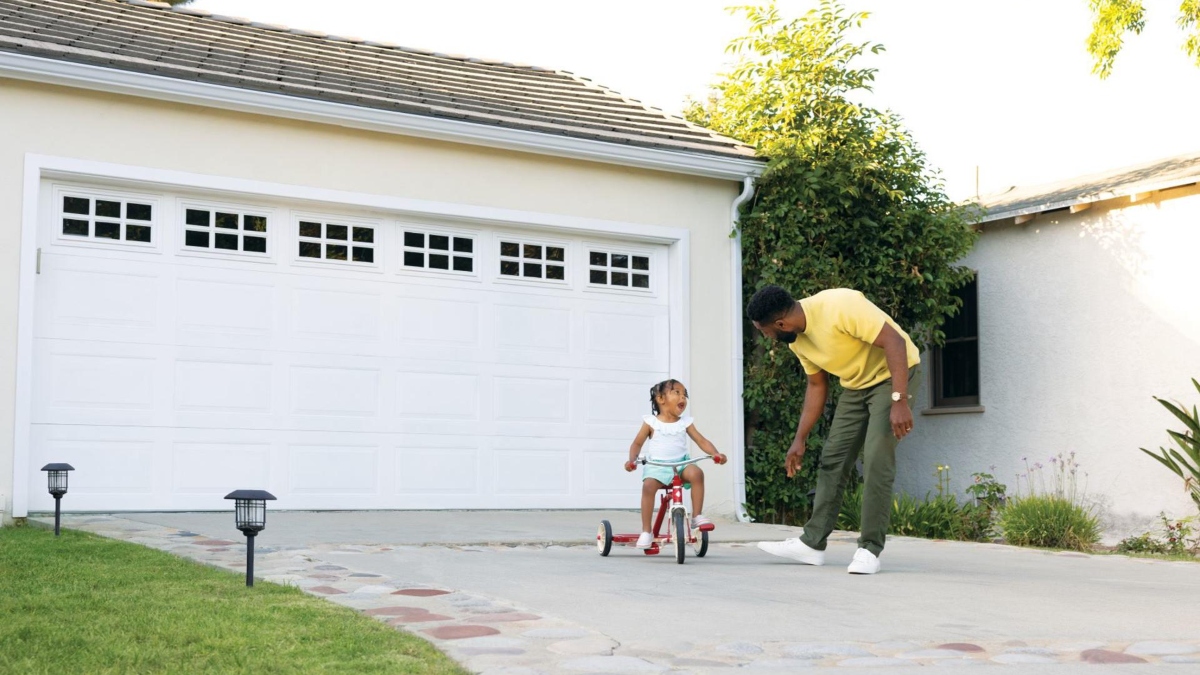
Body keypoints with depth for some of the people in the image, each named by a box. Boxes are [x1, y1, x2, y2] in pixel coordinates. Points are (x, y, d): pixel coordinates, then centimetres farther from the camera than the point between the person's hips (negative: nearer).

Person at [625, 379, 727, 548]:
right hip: (657, 465, -2)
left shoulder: (685, 422, 10)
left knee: (696, 472, -30)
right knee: (648, 485, -32)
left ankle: (697, 516, -17)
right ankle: (646, 531, -22)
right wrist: (632, 459, -12)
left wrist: (715, 454, -11)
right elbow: (637, 443, 7)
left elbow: (702, 441, 8)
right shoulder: (651, 422, 3)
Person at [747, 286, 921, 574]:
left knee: (876, 460, -16)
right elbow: (817, 385, 9)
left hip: (892, 374, -8)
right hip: (856, 384, 8)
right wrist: (800, 439, 7)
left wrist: (900, 401, -36)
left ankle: (870, 549, -8)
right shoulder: (796, 340, -4)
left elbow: (894, 341, -31)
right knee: (832, 458, 4)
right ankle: (812, 543, 9)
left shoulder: (840, 306, -30)